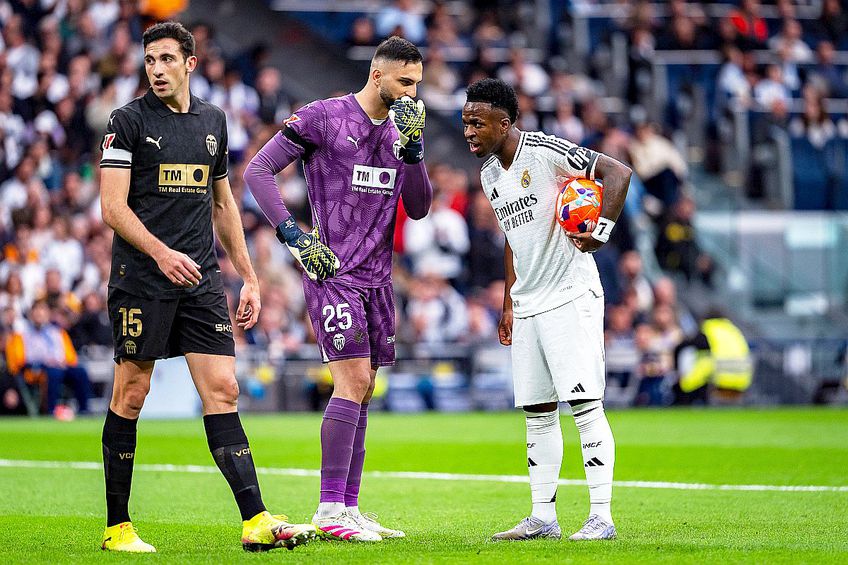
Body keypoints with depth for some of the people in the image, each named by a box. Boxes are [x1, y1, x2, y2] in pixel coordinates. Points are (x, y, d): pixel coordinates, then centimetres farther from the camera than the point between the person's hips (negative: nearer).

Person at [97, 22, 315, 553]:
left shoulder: (213, 120, 14)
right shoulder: (128, 121, -2)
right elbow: (113, 205, -9)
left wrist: (249, 277, 18)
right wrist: (160, 252, -24)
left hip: (201, 278, 4)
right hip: (141, 279, -4)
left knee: (223, 390, -4)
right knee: (131, 395, 0)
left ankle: (256, 520, -10)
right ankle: (118, 526, 9)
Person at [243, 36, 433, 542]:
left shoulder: (401, 129, 13)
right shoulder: (322, 118, -7)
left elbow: (419, 209, 9)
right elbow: (258, 170, -8)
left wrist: (413, 149, -5)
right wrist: (292, 233, -15)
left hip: (377, 279, 7)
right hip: (332, 270, -7)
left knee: (362, 392, 8)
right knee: (353, 383, -15)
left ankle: (348, 509, 13)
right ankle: (330, 511, -14)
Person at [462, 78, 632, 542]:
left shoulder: (547, 152, -13)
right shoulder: (489, 174, 13)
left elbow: (618, 173, -14)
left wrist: (599, 231, -22)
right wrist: (508, 303, 20)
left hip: (571, 297, -8)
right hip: (527, 306, 8)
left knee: (584, 404, -10)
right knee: (537, 412, 8)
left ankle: (601, 517, -9)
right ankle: (542, 517, 13)